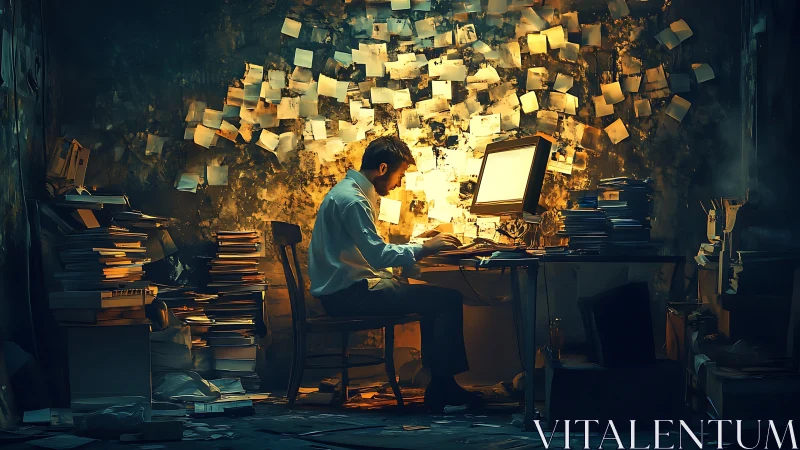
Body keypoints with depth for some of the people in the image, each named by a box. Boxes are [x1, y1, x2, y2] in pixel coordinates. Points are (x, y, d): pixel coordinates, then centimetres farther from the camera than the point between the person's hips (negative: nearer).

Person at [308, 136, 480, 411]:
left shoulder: (353, 192, 16)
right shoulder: (352, 200, -17)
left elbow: (371, 251, 21)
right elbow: (378, 255, -24)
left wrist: (421, 246, 13)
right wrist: (424, 249, -13)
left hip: (347, 288, 11)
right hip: (348, 294, -11)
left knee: (433, 298, 17)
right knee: (449, 300, -13)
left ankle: (440, 383, 15)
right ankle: (442, 388, -7)